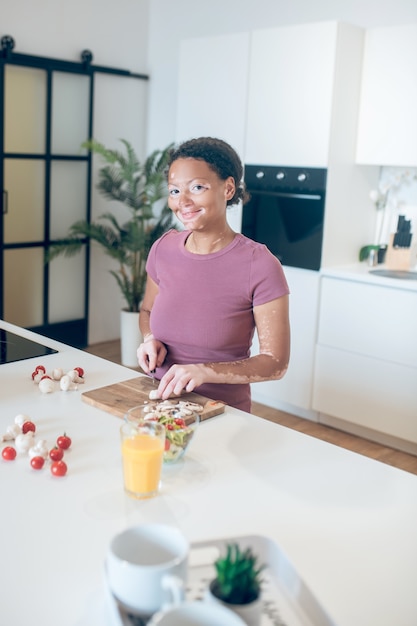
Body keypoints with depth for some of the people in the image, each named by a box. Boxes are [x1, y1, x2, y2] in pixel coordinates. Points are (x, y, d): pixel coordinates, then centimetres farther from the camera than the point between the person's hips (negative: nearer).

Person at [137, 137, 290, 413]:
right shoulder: (163, 248, -1)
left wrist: (204, 371, -22)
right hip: (161, 400, 4)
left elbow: (276, 363, -9)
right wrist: (151, 340, -4)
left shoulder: (260, 266, -14)